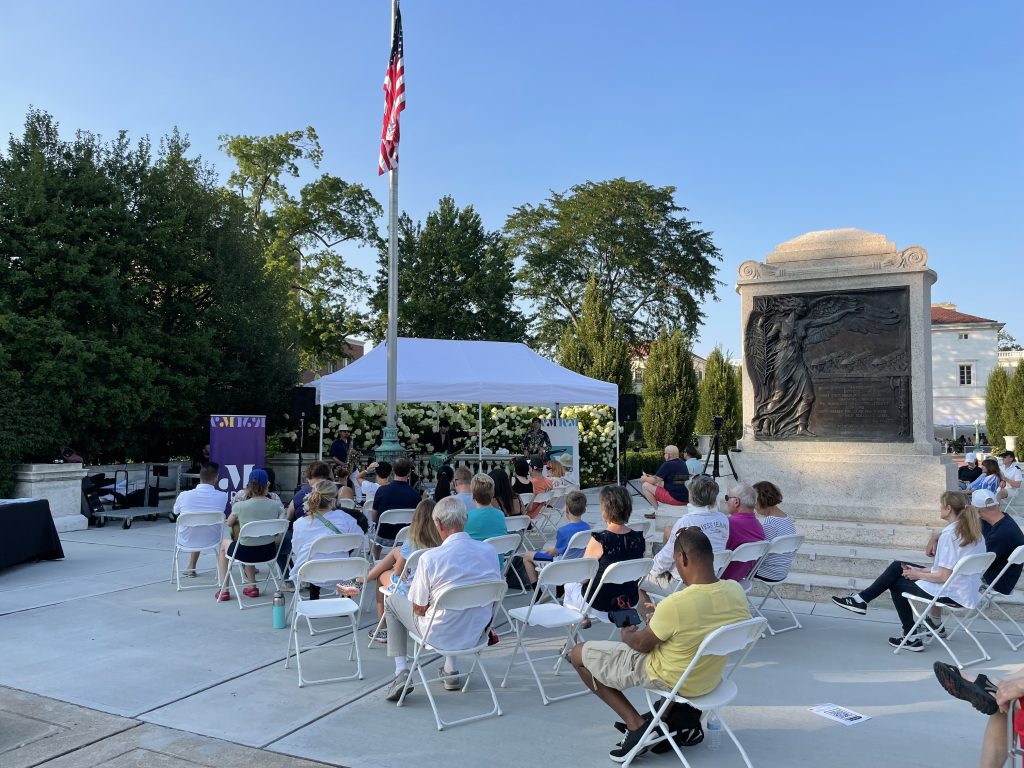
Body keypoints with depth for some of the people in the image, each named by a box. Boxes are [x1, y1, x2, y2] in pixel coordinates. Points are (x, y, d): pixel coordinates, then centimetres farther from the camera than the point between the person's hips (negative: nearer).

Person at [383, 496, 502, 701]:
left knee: (393, 600, 20)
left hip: (440, 636, -4)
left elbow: (419, 609, -12)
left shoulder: (430, 558, -22)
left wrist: (414, 590, 10)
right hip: (477, 635, 5)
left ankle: (401, 672, 13)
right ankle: (451, 670, 32)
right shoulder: (490, 551, -9)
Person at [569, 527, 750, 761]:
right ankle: (686, 716, 22)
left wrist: (627, 635, 8)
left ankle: (636, 723, 2)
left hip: (671, 681, -6)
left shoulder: (674, 605, -33)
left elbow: (641, 644, -14)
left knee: (579, 654, 6)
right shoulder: (736, 591, -14)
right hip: (711, 679, 6)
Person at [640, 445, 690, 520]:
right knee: (660, 483, 30)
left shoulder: (667, 465, -13)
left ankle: (657, 511, -1)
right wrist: (651, 477, 26)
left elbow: (654, 481, -8)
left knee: (645, 486, -2)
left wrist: (645, 479, 14)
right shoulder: (683, 463, 13)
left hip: (675, 499, -9)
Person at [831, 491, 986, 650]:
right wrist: (922, 570, 11)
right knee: (897, 566, 12)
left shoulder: (948, 534, -23)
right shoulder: (973, 530, 5)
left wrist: (917, 574, -5)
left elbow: (943, 577, -22)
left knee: (896, 583, 14)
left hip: (951, 594, -9)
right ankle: (862, 599, 15)